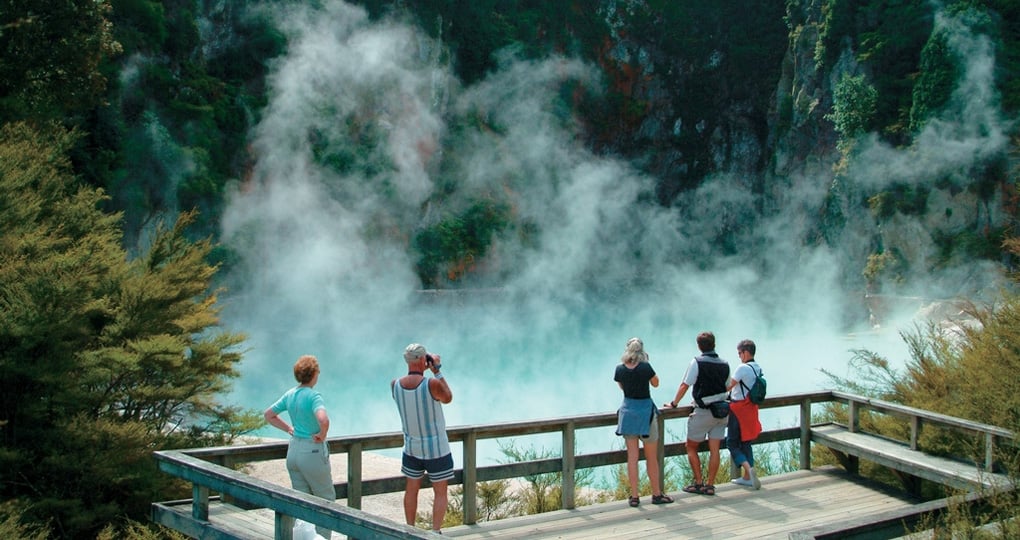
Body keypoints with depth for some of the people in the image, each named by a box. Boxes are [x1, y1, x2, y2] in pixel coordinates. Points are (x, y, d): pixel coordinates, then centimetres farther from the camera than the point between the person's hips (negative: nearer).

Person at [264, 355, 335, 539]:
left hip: (293, 450, 7)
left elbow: (268, 415, 17)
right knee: (326, 499, 10)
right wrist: (322, 435, -16)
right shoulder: (313, 395, -18)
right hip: (313, 451, -7)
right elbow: (323, 420, -35)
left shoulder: (290, 394, 4)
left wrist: (289, 429, 13)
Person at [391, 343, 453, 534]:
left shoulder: (395, 385, -10)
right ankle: (435, 533, 12)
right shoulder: (432, 384, -25)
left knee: (412, 488, 20)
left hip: (411, 447, 4)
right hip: (436, 448, -4)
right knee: (440, 493, 10)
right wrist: (437, 371, -5)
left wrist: (424, 369, 5)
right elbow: (448, 398, -5)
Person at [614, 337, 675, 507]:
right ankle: (657, 494, 18)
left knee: (632, 457, 7)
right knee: (651, 457, 9)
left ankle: (634, 496, 7)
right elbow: (656, 383, 3)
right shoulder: (645, 367, -15)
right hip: (645, 411, -3)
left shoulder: (620, 369, -3)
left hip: (627, 411, 3)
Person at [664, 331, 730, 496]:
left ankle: (698, 483, 6)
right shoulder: (724, 365, 6)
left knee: (691, 447, 8)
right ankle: (710, 485, 8)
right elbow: (726, 386, 15)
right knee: (714, 450, 6)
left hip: (703, 413, -5)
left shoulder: (697, 362, -11)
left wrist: (674, 403, -2)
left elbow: (685, 385, -12)